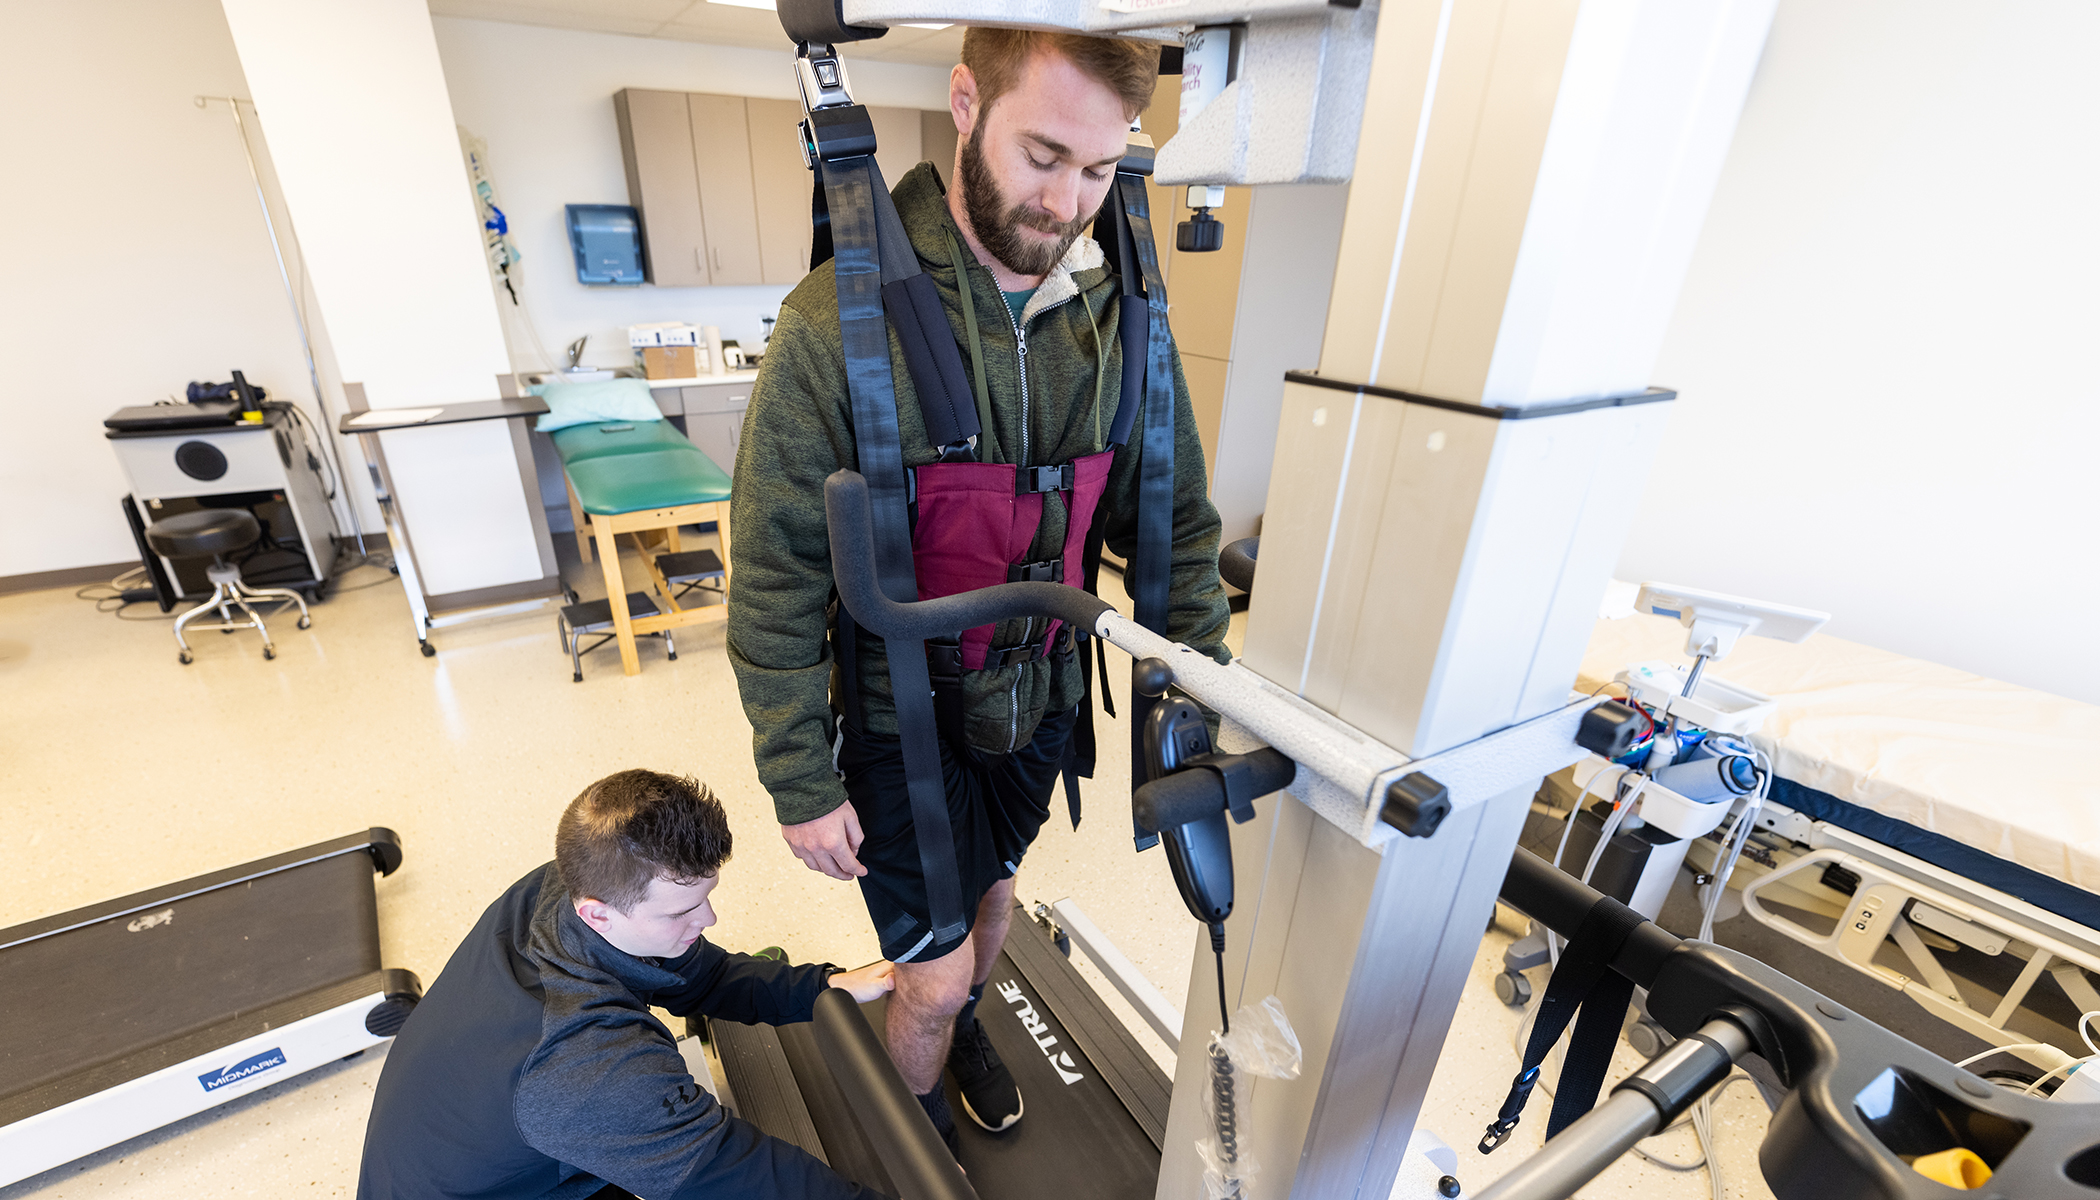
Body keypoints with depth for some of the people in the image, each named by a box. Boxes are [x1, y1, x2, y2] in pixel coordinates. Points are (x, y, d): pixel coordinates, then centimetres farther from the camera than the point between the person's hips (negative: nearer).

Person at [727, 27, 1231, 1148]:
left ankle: (963, 1021, 63)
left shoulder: (1117, 316, -8)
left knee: (989, 890, 27)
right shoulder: (838, 321, -20)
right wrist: (801, 783, -11)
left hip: (1039, 699, 4)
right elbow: (774, 581, -16)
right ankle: (918, 1135, 48)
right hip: (900, 721, -3)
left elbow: (1176, 527, -1)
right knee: (933, 974, 10)